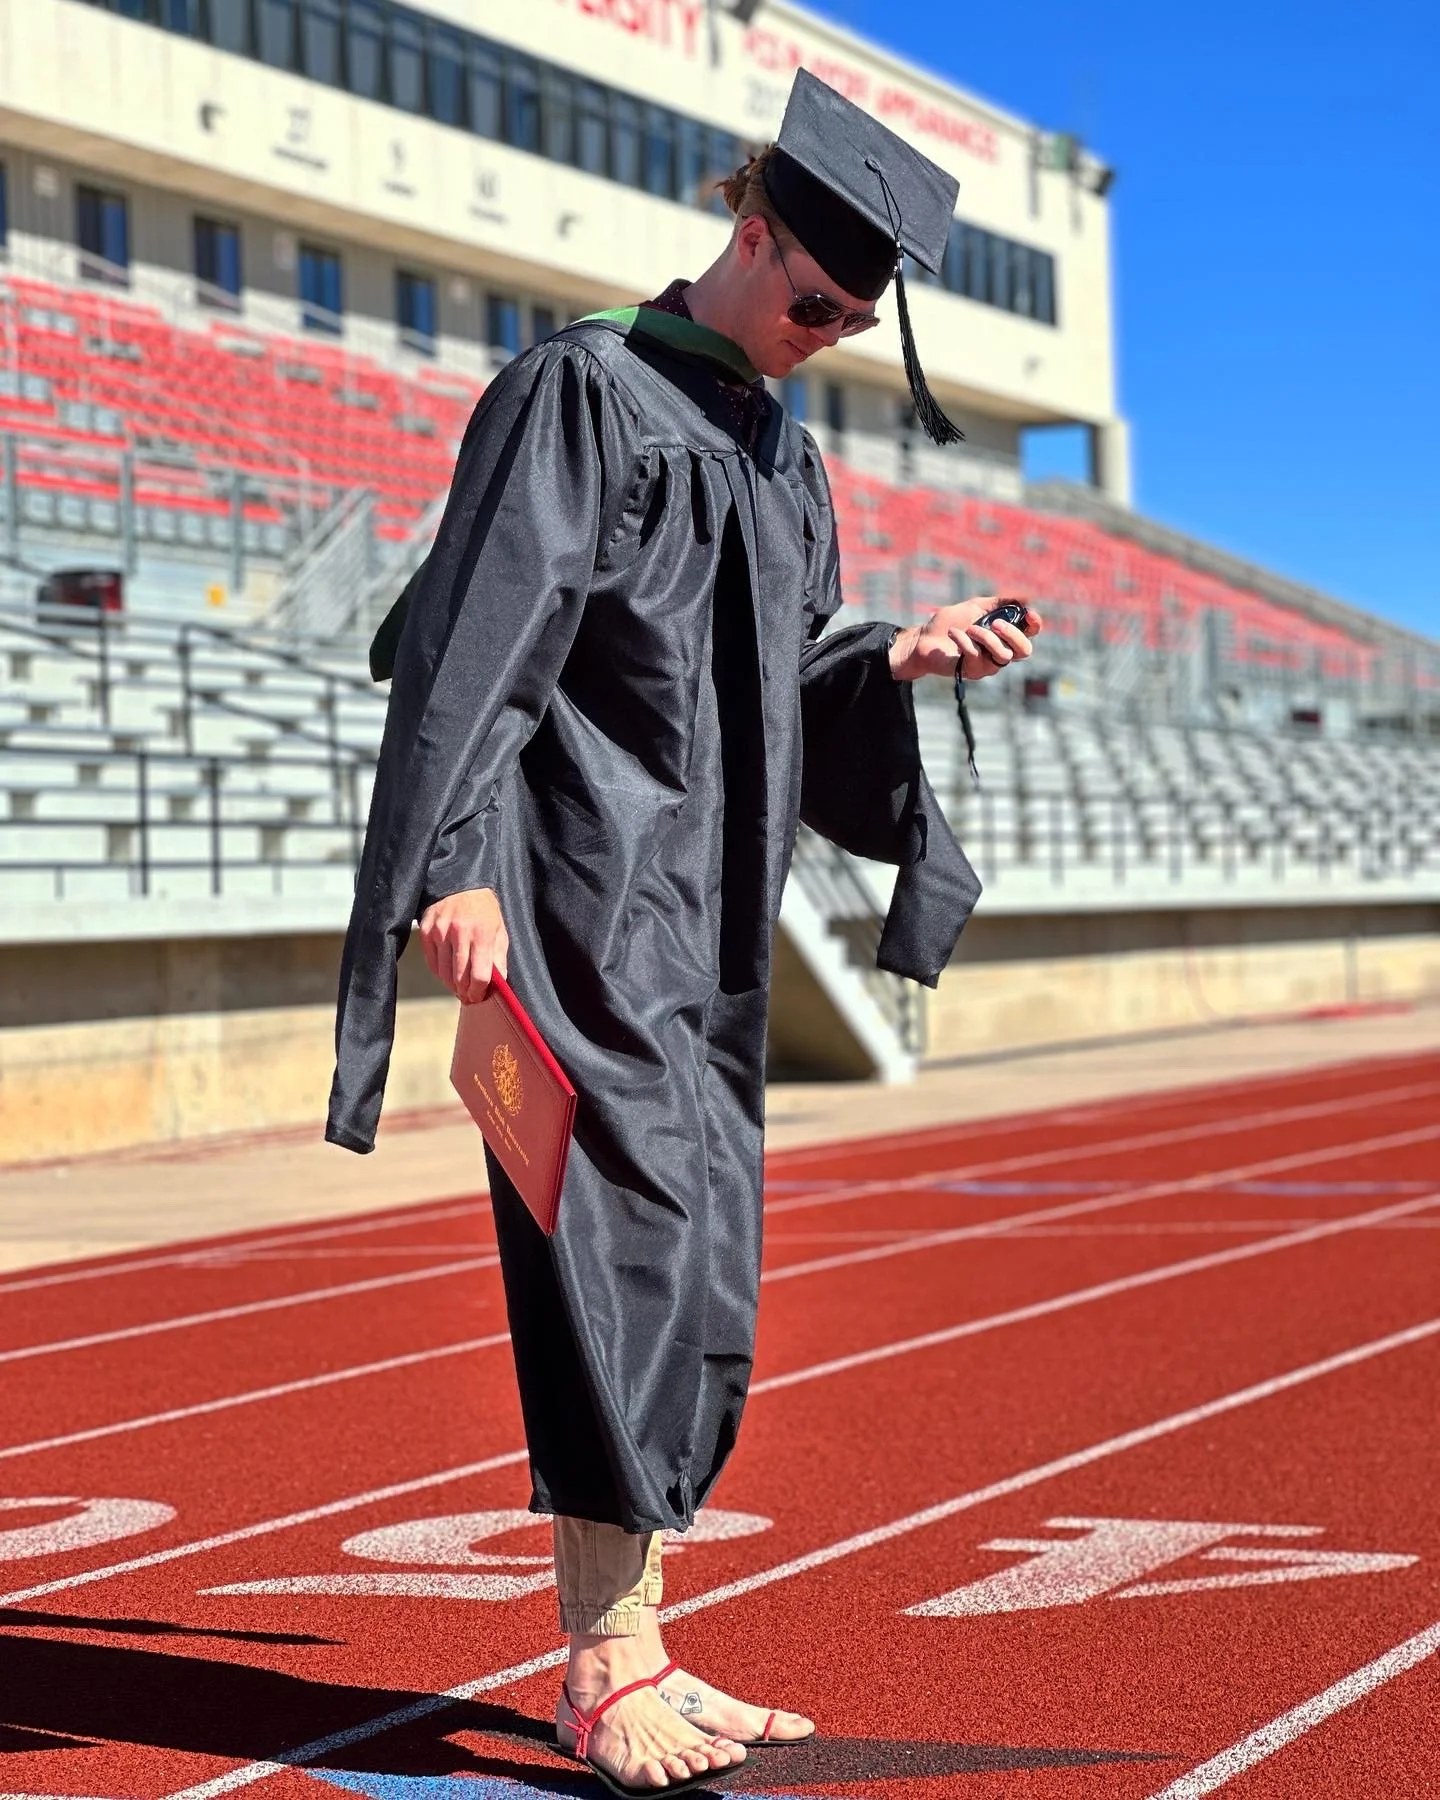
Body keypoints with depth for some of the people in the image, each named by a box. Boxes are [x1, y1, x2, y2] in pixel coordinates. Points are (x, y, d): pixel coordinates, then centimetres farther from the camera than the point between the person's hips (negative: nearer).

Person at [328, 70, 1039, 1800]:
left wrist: (896, 661, 3)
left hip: (704, 926, 9)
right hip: (586, 902, -8)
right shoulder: (580, 390, -6)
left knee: (700, 1282, 7)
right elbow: (478, 637, -15)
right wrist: (455, 864, -25)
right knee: (625, 1253, -11)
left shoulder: (777, 452, 18)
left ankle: (624, 1655, 15)